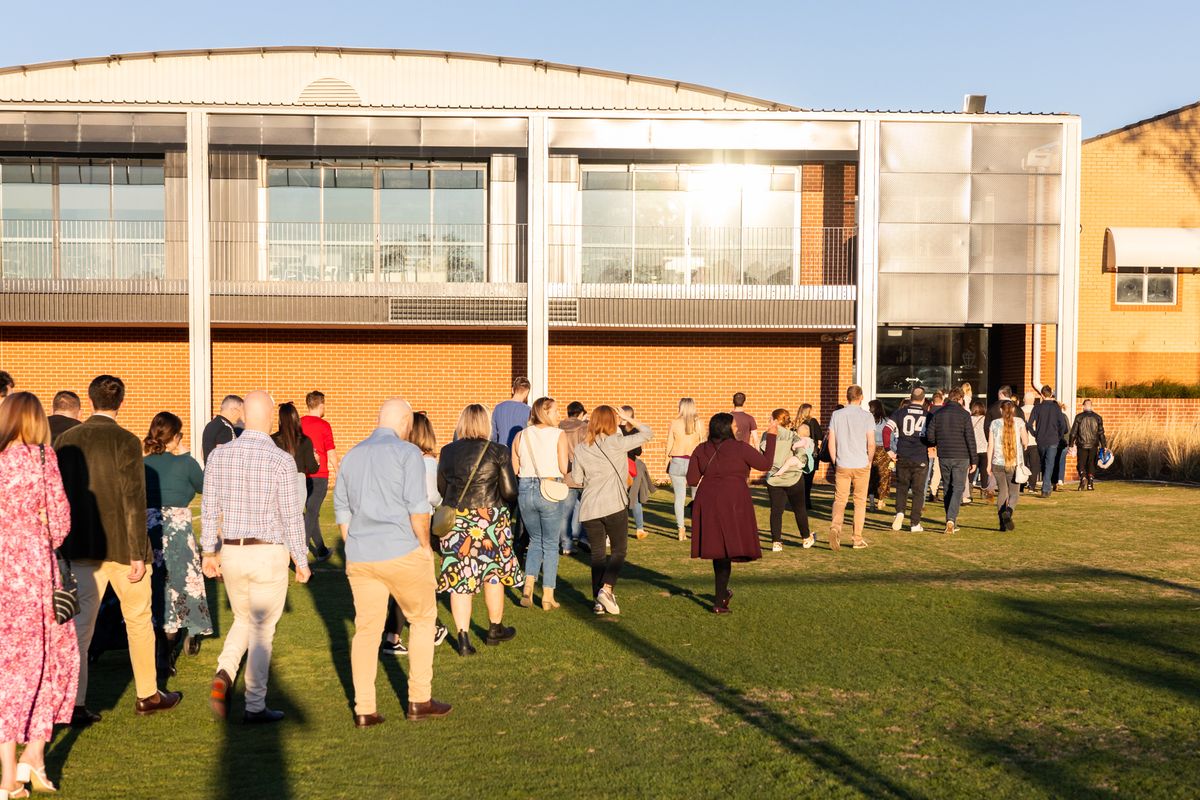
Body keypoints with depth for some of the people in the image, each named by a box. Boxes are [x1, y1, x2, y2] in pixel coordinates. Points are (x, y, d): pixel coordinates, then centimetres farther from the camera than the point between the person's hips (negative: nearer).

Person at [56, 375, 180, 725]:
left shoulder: (66, 440, 2)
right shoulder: (126, 442, -12)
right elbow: (134, 501, -15)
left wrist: (63, 544, 17)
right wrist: (138, 555, -11)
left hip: (82, 550, 4)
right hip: (122, 547, -4)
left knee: (80, 625, 7)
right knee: (139, 621, 12)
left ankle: (76, 705, 6)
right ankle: (148, 695, 23)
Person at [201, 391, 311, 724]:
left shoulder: (219, 455, -1)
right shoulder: (281, 461, -14)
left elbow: (209, 509, 4)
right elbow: (292, 517, -11)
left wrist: (208, 552, 14)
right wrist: (301, 561, -1)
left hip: (231, 552, 4)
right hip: (269, 555, -4)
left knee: (243, 620, 24)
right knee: (262, 630, 6)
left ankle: (224, 675, 1)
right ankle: (255, 706, 12)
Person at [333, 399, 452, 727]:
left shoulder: (352, 455, 13)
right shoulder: (408, 453, -7)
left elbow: (341, 510, 16)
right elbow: (417, 506, -13)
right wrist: (425, 546, -2)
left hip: (360, 558, 5)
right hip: (402, 552, -5)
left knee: (366, 629, 10)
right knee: (422, 620, 12)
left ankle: (364, 709, 10)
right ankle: (419, 700, 13)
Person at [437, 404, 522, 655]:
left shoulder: (447, 452, 0)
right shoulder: (498, 452, -8)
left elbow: (441, 488, 9)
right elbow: (510, 492, -9)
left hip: (454, 521, 2)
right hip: (489, 519, -2)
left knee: (460, 580, 5)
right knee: (493, 575, 16)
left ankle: (463, 640, 3)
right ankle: (495, 629, 30)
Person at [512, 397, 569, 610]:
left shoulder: (521, 436, 5)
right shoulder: (559, 435, -6)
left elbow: (514, 469, 5)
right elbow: (564, 468, -11)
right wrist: (570, 459, 10)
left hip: (525, 490, 4)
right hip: (550, 492, -3)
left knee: (535, 540, 21)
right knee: (550, 543, 10)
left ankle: (528, 586, 3)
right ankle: (548, 596, 11)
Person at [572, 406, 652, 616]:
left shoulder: (581, 449, 6)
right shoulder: (616, 443, -6)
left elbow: (577, 479, 11)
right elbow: (647, 433, 0)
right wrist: (627, 418, 8)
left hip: (589, 508, 4)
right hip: (614, 505, -4)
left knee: (597, 554, 9)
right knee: (619, 549, 9)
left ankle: (598, 601, 7)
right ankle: (606, 589, -9)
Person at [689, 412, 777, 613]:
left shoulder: (701, 450, 4)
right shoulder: (739, 448, -8)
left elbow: (692, 480, 2)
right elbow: (766, 463, 0)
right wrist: (771, 436, 10)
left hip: (708, 503, 5)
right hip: (733, 503, -4)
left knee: (717, 547, 18)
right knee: (727, 549, 0)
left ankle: (722, 593, 33)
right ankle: (719, 602, -2)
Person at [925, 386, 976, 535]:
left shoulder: (938, 413, 4)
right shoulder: (964, 414, -6)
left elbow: (929, 435, -1)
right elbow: (970, 438, -8)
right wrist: (973, 461, -3)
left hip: (943, 456, 3)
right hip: (961, 457, -3)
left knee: (947, 488, 13)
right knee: (958, 488, 0)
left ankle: (951, 522, 15)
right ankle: (951, 519, -17)